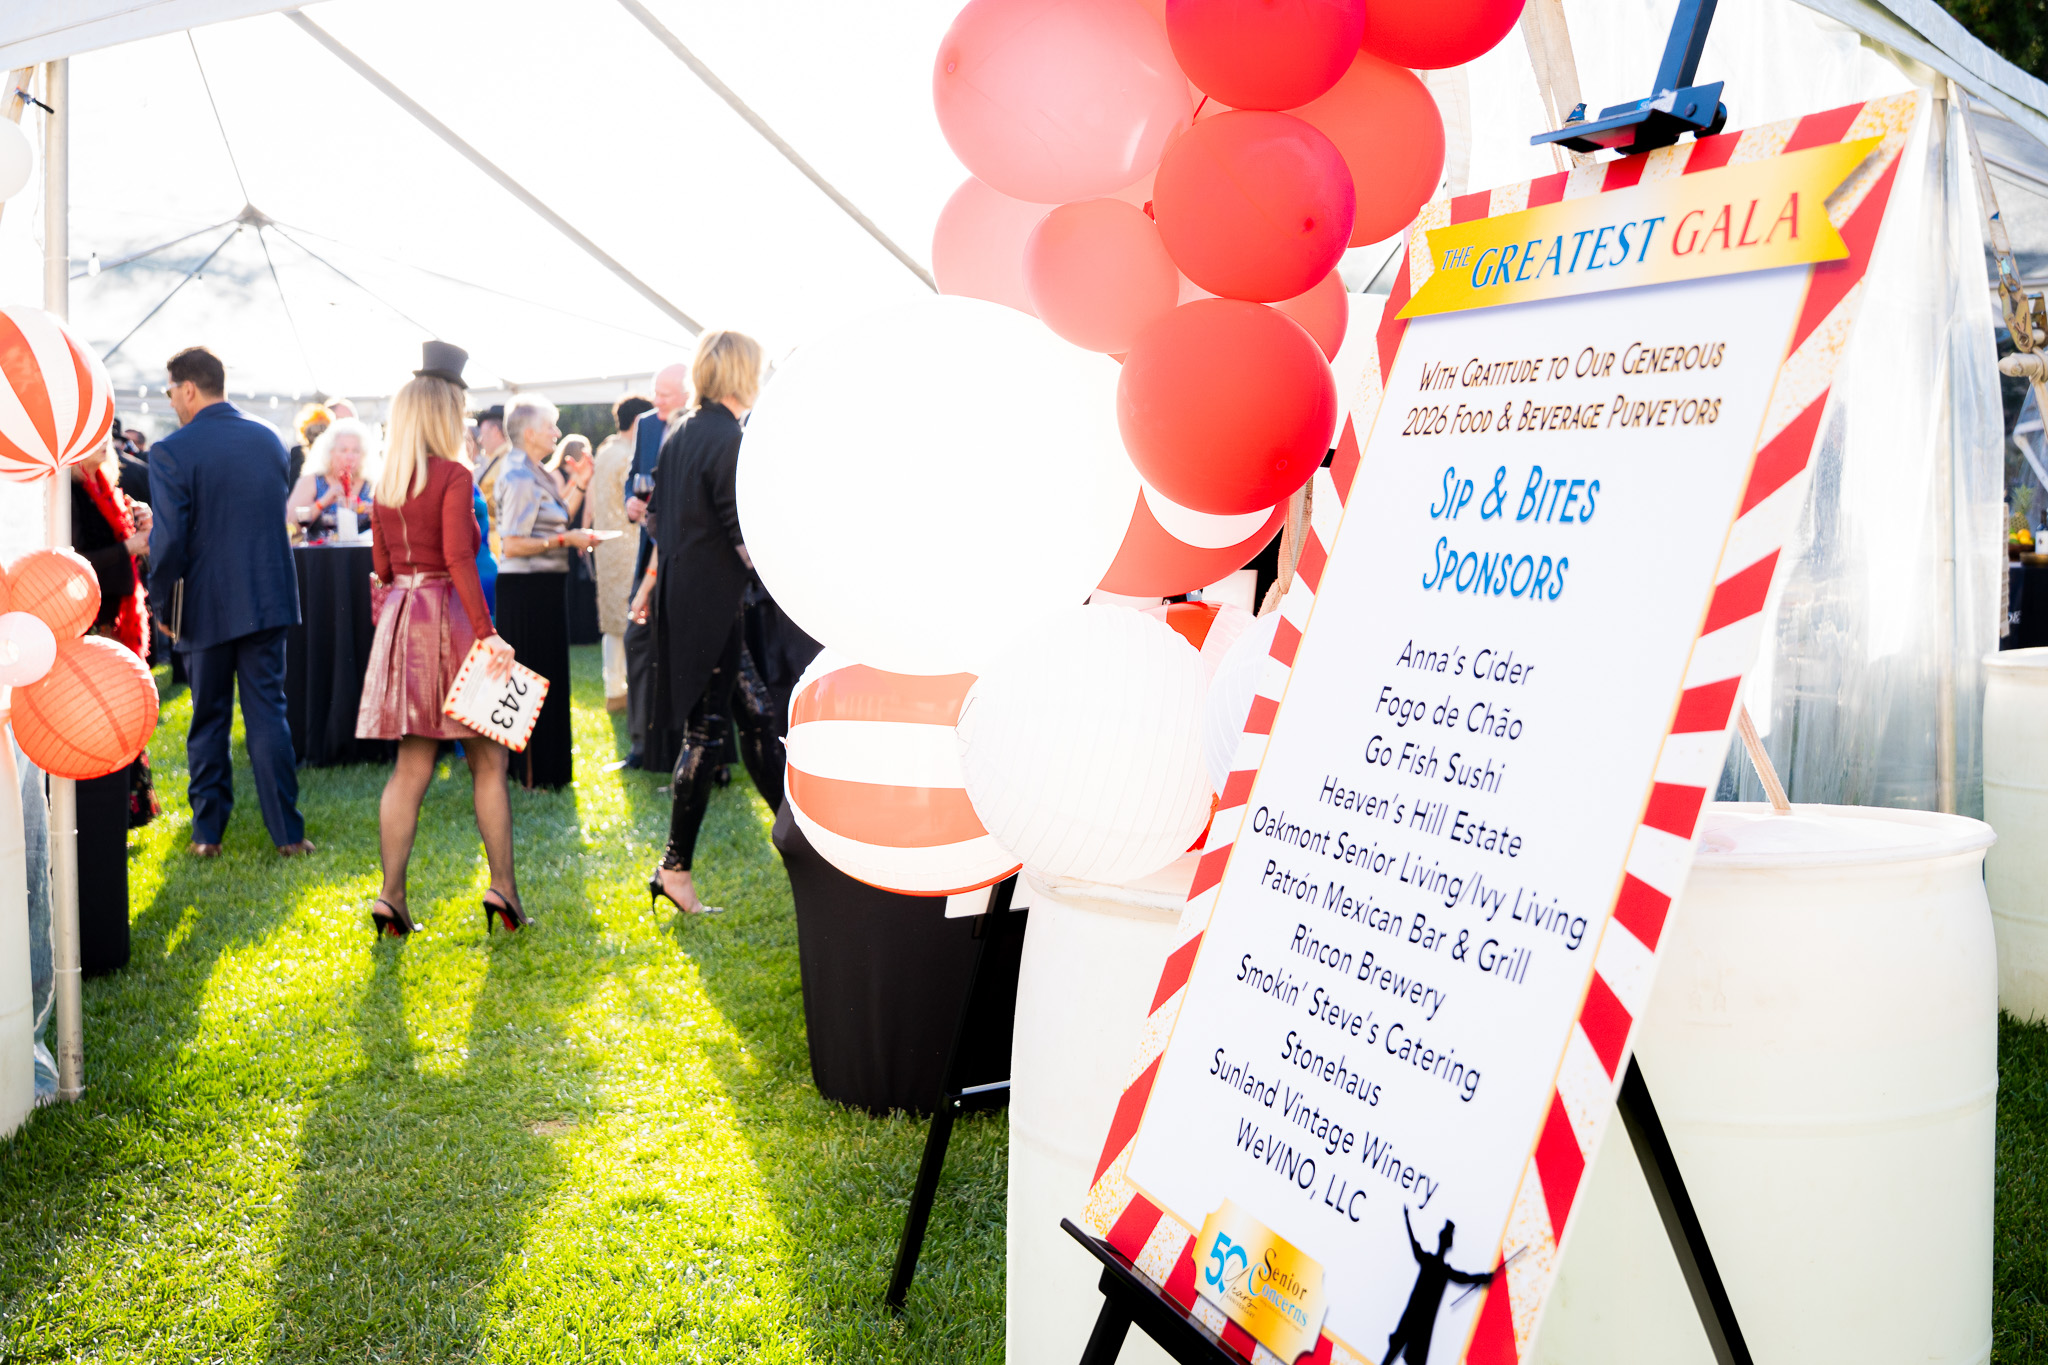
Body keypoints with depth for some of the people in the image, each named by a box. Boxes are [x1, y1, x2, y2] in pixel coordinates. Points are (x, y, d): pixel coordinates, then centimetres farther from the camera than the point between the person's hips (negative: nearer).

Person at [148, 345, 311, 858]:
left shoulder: (171, 452, -13)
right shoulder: (270, 440, 4)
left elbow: (169, 540, -15)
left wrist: (162, 603, -1)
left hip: (207, 606, -3)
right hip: (269, 598, 3)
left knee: (208, 720, 9)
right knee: (268, 712, 7)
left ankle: (208, 833, 17)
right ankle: (287, 833, 5)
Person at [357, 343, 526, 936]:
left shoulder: (385, 482, 10)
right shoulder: (453, 476, -10)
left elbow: (383, 565, 15)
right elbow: (459, 560, -20)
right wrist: (487, 633, -23)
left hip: (400, 616, 6)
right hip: (449, 617, -6)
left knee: (411, 766, 8)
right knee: (487, 760, 4)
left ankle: (392, 896, 5)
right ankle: (502, 887, 5)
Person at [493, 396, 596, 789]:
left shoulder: (536, 474, 13)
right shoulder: (520, 478, -17)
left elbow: (556, 521, 15)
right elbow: (512, 545, -22)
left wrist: (579, 485, 11)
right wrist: (565, 540, -18)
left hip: (544, 586, 10)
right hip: (527, 588, -10)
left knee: (546, 675, 16)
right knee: (535, 676, -3)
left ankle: (546, 767, 26)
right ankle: (535, 771, 5)